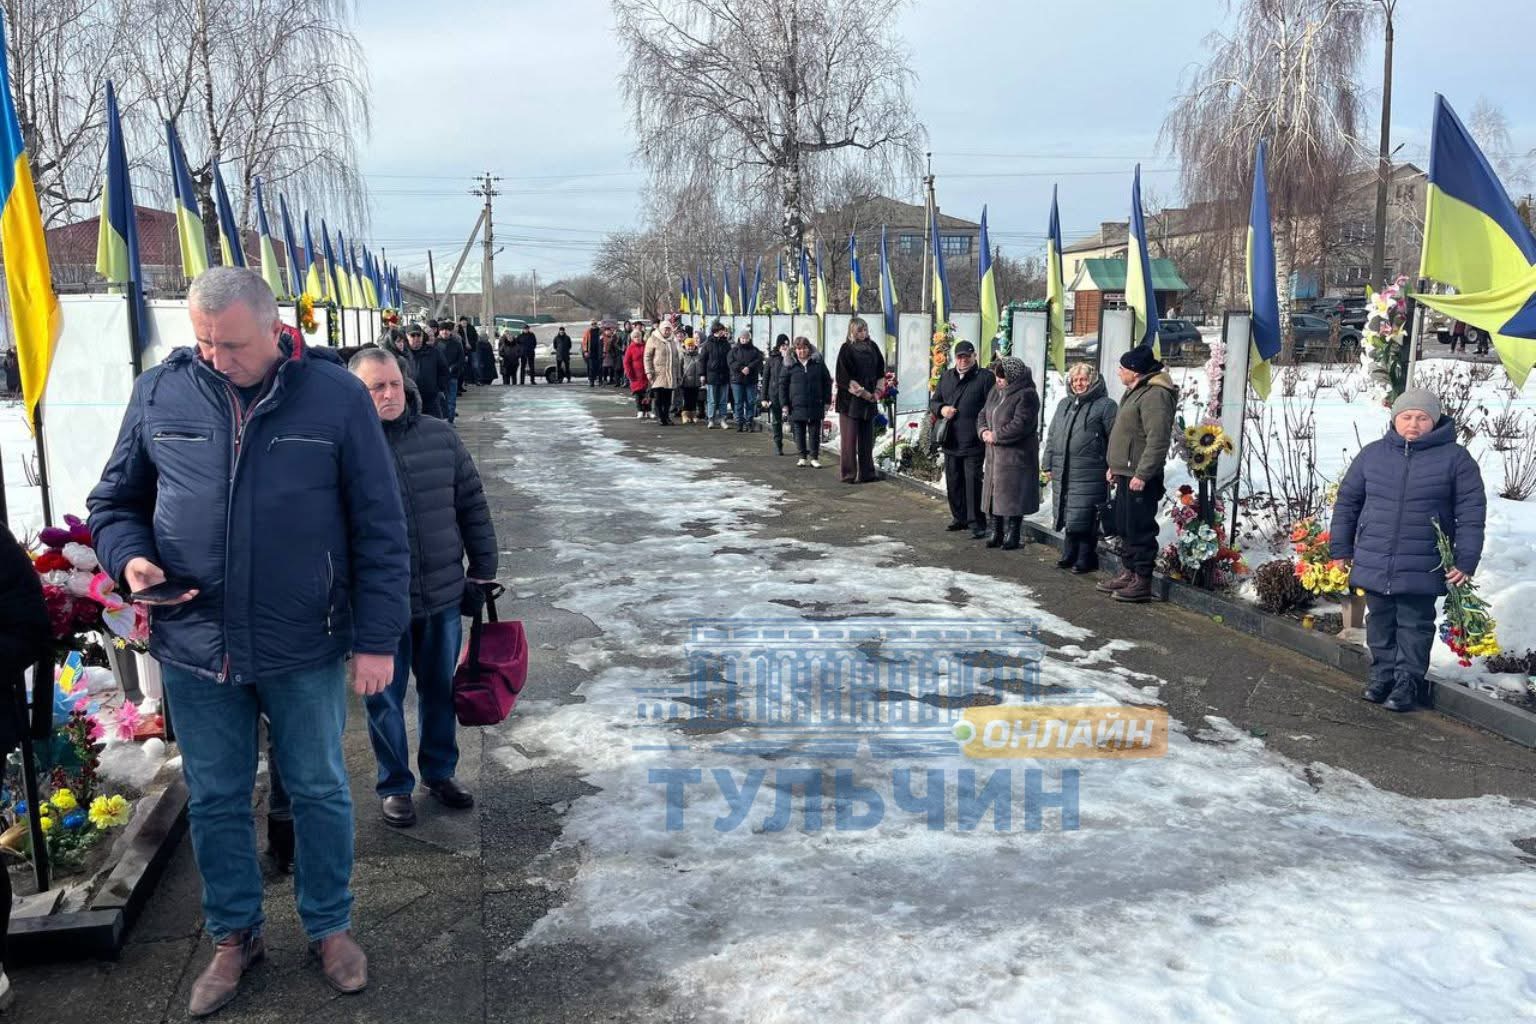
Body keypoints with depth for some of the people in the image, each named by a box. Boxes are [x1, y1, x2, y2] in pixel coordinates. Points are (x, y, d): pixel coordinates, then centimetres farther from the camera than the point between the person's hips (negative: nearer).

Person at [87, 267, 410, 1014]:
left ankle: (329, 927, 35)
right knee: (214, 801, 16)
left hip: (305, 648, -2)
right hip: (194, 645, 2)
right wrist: (129, 557, -12)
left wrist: (377, 638, -7)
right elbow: (113, 502, 10)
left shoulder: (337, 397, -8)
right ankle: (234, 934, 37)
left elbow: (379, 528, -5)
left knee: (319, 793, 13)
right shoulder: (159, 392, -1)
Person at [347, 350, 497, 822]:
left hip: (443, 596, 3)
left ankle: (440, 772, 38)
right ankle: (394, 786, 31)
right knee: (385, 698, 11)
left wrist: (482, 571, 7)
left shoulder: (441, 436, 1)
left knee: (440, 690, 18)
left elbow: (472, 507, 7)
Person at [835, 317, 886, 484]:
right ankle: (849, 474, 2)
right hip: (850, 399, -5)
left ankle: (867, 473, 13)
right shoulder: (846, 349, -7)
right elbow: (845, 377, -12)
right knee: (850, 438, -2)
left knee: (867, 437, 8)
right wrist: (863, 393, -13)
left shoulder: (872, 347, 10)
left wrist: (877, 392, 0)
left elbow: (880, 372, 13)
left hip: (870, 399, 5)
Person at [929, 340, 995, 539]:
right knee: (953, 483, 13)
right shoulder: (946, 377, 14)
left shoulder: (985, 377, -4)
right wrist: (941, 409, -2)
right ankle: (959, 518, 27)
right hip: (950, 442, 6)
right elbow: (933, 402, 20)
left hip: (974, 443, -6)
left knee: (973, 483, -6)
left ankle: (977, 524, 0)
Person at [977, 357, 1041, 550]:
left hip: (1016, 456, -8)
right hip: (994, 454, 8)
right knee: (994, 495, 12)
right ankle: (997, 532, 22)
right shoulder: (996, 391, 11)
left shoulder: (1026, 395, -14)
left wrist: (996, 436, -16)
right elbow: (983, 414, 16)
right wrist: (983, 431, -4)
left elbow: (1021, 425, -22)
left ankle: (1012, 535, 8)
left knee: (1012, 497, -2)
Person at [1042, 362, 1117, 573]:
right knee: (1067, 516, 10)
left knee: (1083, 518, -6)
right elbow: (1052, 436, 22)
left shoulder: (1105, 405, -2)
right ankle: (1069, 555, 21)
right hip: (1062, 472, 6)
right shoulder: (1064, 404, 19)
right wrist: (1048, 464, 16)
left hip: (1089, 474, -6)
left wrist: (1113, 468, -13)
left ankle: (1086, 558, 5)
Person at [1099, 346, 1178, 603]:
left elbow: (1158, 440, -24)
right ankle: (1129, 573, 28)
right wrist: (1115, 466, 23)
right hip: (1126, 474, 11)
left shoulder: (1155, 395, -17)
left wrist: (1142, 474, -25)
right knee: (1124, 526, 17)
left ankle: (1142, 582, 2)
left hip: (1140, 478, -11)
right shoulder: (1134, 392, 17)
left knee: (1140, 529, -5)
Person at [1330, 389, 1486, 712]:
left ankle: (1408, 682, 16)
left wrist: (1465, 560, -10)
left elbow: (1471, 513, -4)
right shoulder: (1372, 454, 4)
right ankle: (1382, 675, 26)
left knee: (1415, 626, 5)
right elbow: (1347, 501, 10)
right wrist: (1340, 548, 7)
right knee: (1380, 622, 13)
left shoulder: (1455, 458, -3)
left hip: (1421, 570, -3)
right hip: (1373, 564, 3)